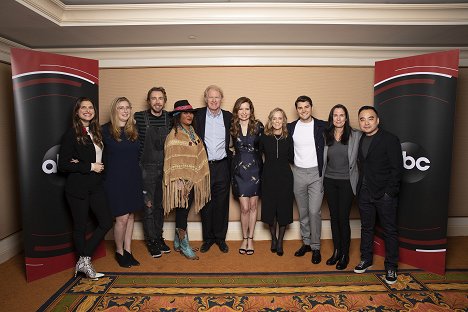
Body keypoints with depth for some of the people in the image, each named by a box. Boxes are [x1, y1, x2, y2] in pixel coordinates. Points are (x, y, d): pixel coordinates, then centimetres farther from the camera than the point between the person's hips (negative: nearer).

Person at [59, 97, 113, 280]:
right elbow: (63, 165, -11)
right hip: (78, 187, -6)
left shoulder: (96, 132, 10)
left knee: (107, 222, 2)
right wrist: (89, 166, -14)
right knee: (80, 227, 6)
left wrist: (81, 163, -3)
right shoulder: (71, 134, -8)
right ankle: (85, 263, 24)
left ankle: (83, 260, 14)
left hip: (96, 185, 6)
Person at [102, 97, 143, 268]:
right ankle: (119, 252, 21)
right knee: (122, 218, -2)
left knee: (130, 216, 11)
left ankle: (128, 251, 25)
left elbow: (137, 154, 10)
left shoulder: (134, 130, 7)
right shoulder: (106, 130, -7)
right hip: (115, 180, -4)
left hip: (133, 178, 5)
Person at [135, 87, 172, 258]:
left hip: (165, 168, 3)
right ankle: (151, 240, 21)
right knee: (148, 205, 5)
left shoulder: (170, 118, 1)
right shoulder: (139, 117, -8)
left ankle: (159, 237, 30)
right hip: (147, 168, -3)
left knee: (160, 204, 15)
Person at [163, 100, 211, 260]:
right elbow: (173, 161, -14)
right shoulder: (174, 135, -10)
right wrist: (180, 183, -18)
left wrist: (196, 179, 10)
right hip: (181, 181, -7)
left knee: (184, 211, 15)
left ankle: (178, 243, 28)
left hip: (193, 180, 7)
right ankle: (184, 245, 15)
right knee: (182, 211, 1)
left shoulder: (192, 132, 11)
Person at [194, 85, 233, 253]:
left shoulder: (228, 116, 5)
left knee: (222, 204, 8)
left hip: (222, 166, 1)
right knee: (206, 204, 8)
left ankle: (220, 237, 23)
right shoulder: (198, 115, 2)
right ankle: (208, 238, 23)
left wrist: (230, 157, 1)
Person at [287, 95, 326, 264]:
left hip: (316, 173, -3)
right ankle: (306, 243, 26)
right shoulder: (290, 127, 4)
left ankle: (316, 247, 9)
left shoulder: (322, 126, -4)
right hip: (298, 173, 3)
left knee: (314, 212, -6)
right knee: (302, 212, 12)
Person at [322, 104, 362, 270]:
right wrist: (321, 178, 8)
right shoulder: (325, 135, 3)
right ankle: (336, 251, 25)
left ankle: (345, 255, 17)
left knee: (343, 218, 0)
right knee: (334, 217, 11)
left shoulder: (356, 135, -5)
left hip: (347, 182, -3)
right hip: (329, 181, 3)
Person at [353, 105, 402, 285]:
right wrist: (358, 189, 3)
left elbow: (397, 169, -11)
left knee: (390, 230, 7)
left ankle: (391, 266, 20)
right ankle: (366, 259, 32)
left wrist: (389, 192, -15)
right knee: (366, 227, 16)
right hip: (364, 193, 5)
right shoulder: (359, 141, 8)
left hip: (384, 194, -5)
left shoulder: (390, 140, -8)